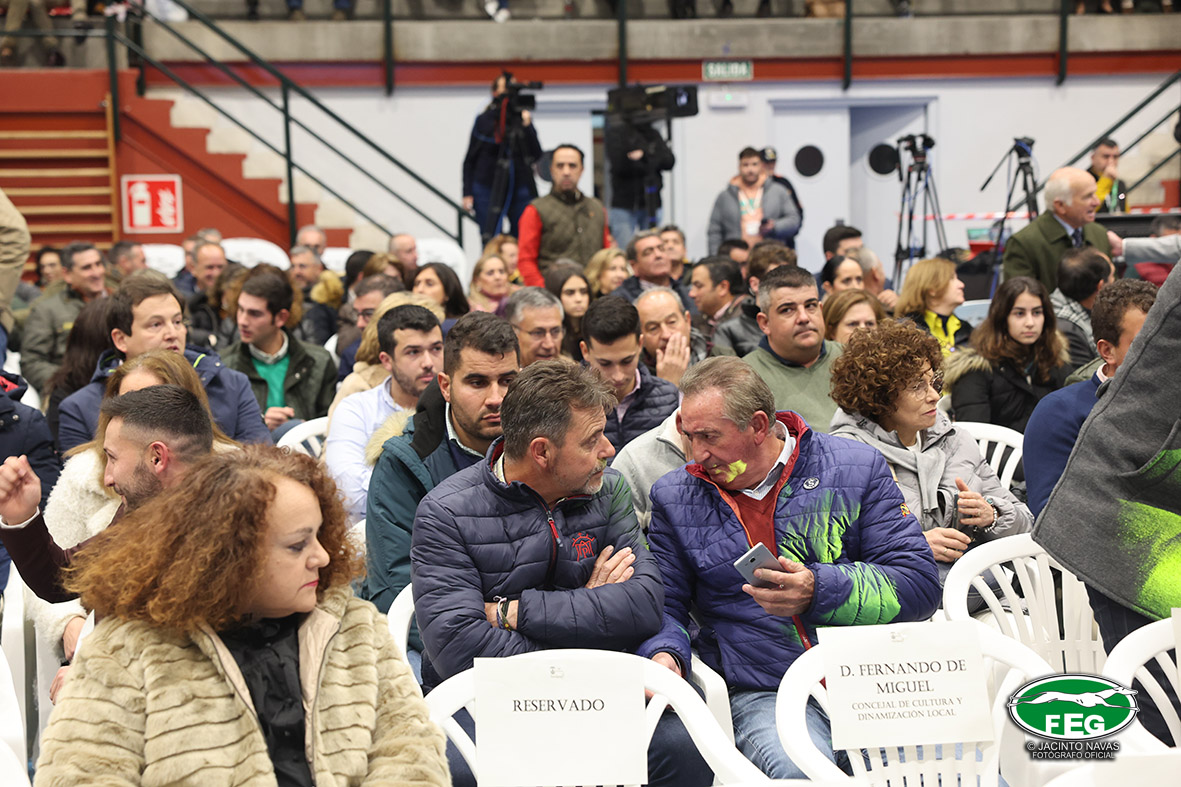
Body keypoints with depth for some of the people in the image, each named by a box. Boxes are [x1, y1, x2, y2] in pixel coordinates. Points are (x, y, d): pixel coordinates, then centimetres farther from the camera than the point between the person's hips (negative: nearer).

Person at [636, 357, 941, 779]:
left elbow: (920, 584, -1)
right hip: (762, 693, 0)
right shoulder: (675, 498, 10)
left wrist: (819, 591, -15)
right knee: (800, 770, -34)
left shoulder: (857, 468, 4)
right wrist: (664, 654, -9)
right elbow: (660, 605, 14)